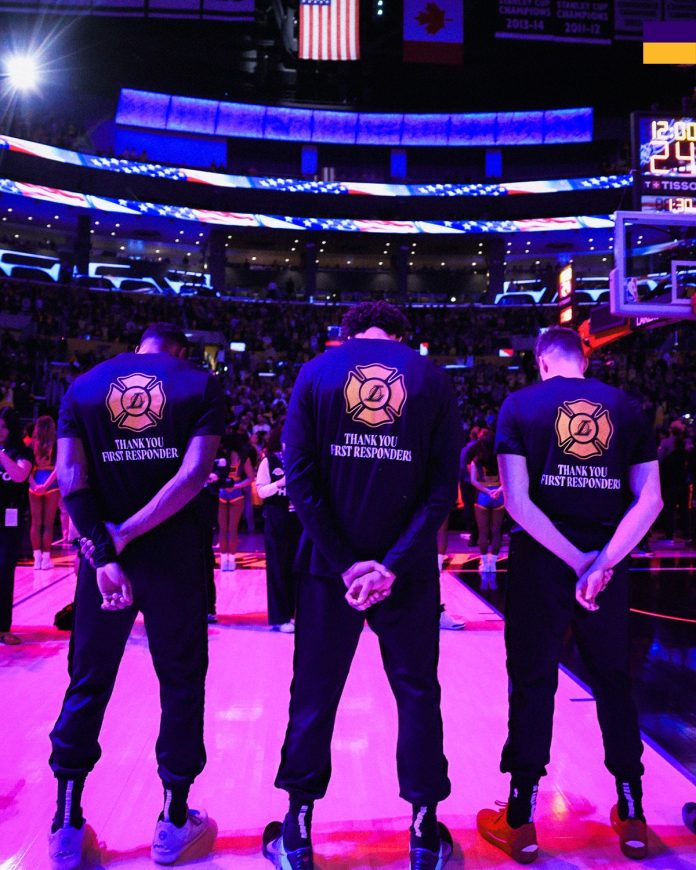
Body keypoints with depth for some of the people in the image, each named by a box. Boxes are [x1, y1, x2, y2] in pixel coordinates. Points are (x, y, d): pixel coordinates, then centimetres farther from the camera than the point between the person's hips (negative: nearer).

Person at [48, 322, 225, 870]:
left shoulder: (83, 387, 6)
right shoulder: (201, 385, -1)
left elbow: (71, 480, -7)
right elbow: (193, 475, -15)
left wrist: (103, 552, -12)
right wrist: (122, 537, -13)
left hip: (103, 559, 2)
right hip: (176, 558, -2)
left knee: (88, 685, 17)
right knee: (181, 685, 13)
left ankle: (67, 826, 29)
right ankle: (174, 823, 27)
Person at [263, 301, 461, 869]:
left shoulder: (315, 374, 0)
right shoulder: (432, 379, 1)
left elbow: (301, 477, -8)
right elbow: (443, 486, -8)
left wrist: (344, 563, -8)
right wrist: (393, 564, -11)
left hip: (330, 565, 1)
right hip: (407, 568, 0)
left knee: (314, 694, 14)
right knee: (417, 694, 15)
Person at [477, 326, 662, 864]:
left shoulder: (521, 405, -2)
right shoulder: (627, 408, 5)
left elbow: (517, 501, -12)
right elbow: (650, 500, -4)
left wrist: (578, 562, -10)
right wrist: (604, 561, -11)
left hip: (540, 564, -2)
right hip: (609, 566, 3)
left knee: (533, 684, 8)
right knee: (614, 682, 17)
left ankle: (521, 824, 19)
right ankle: (633, 819, 30)